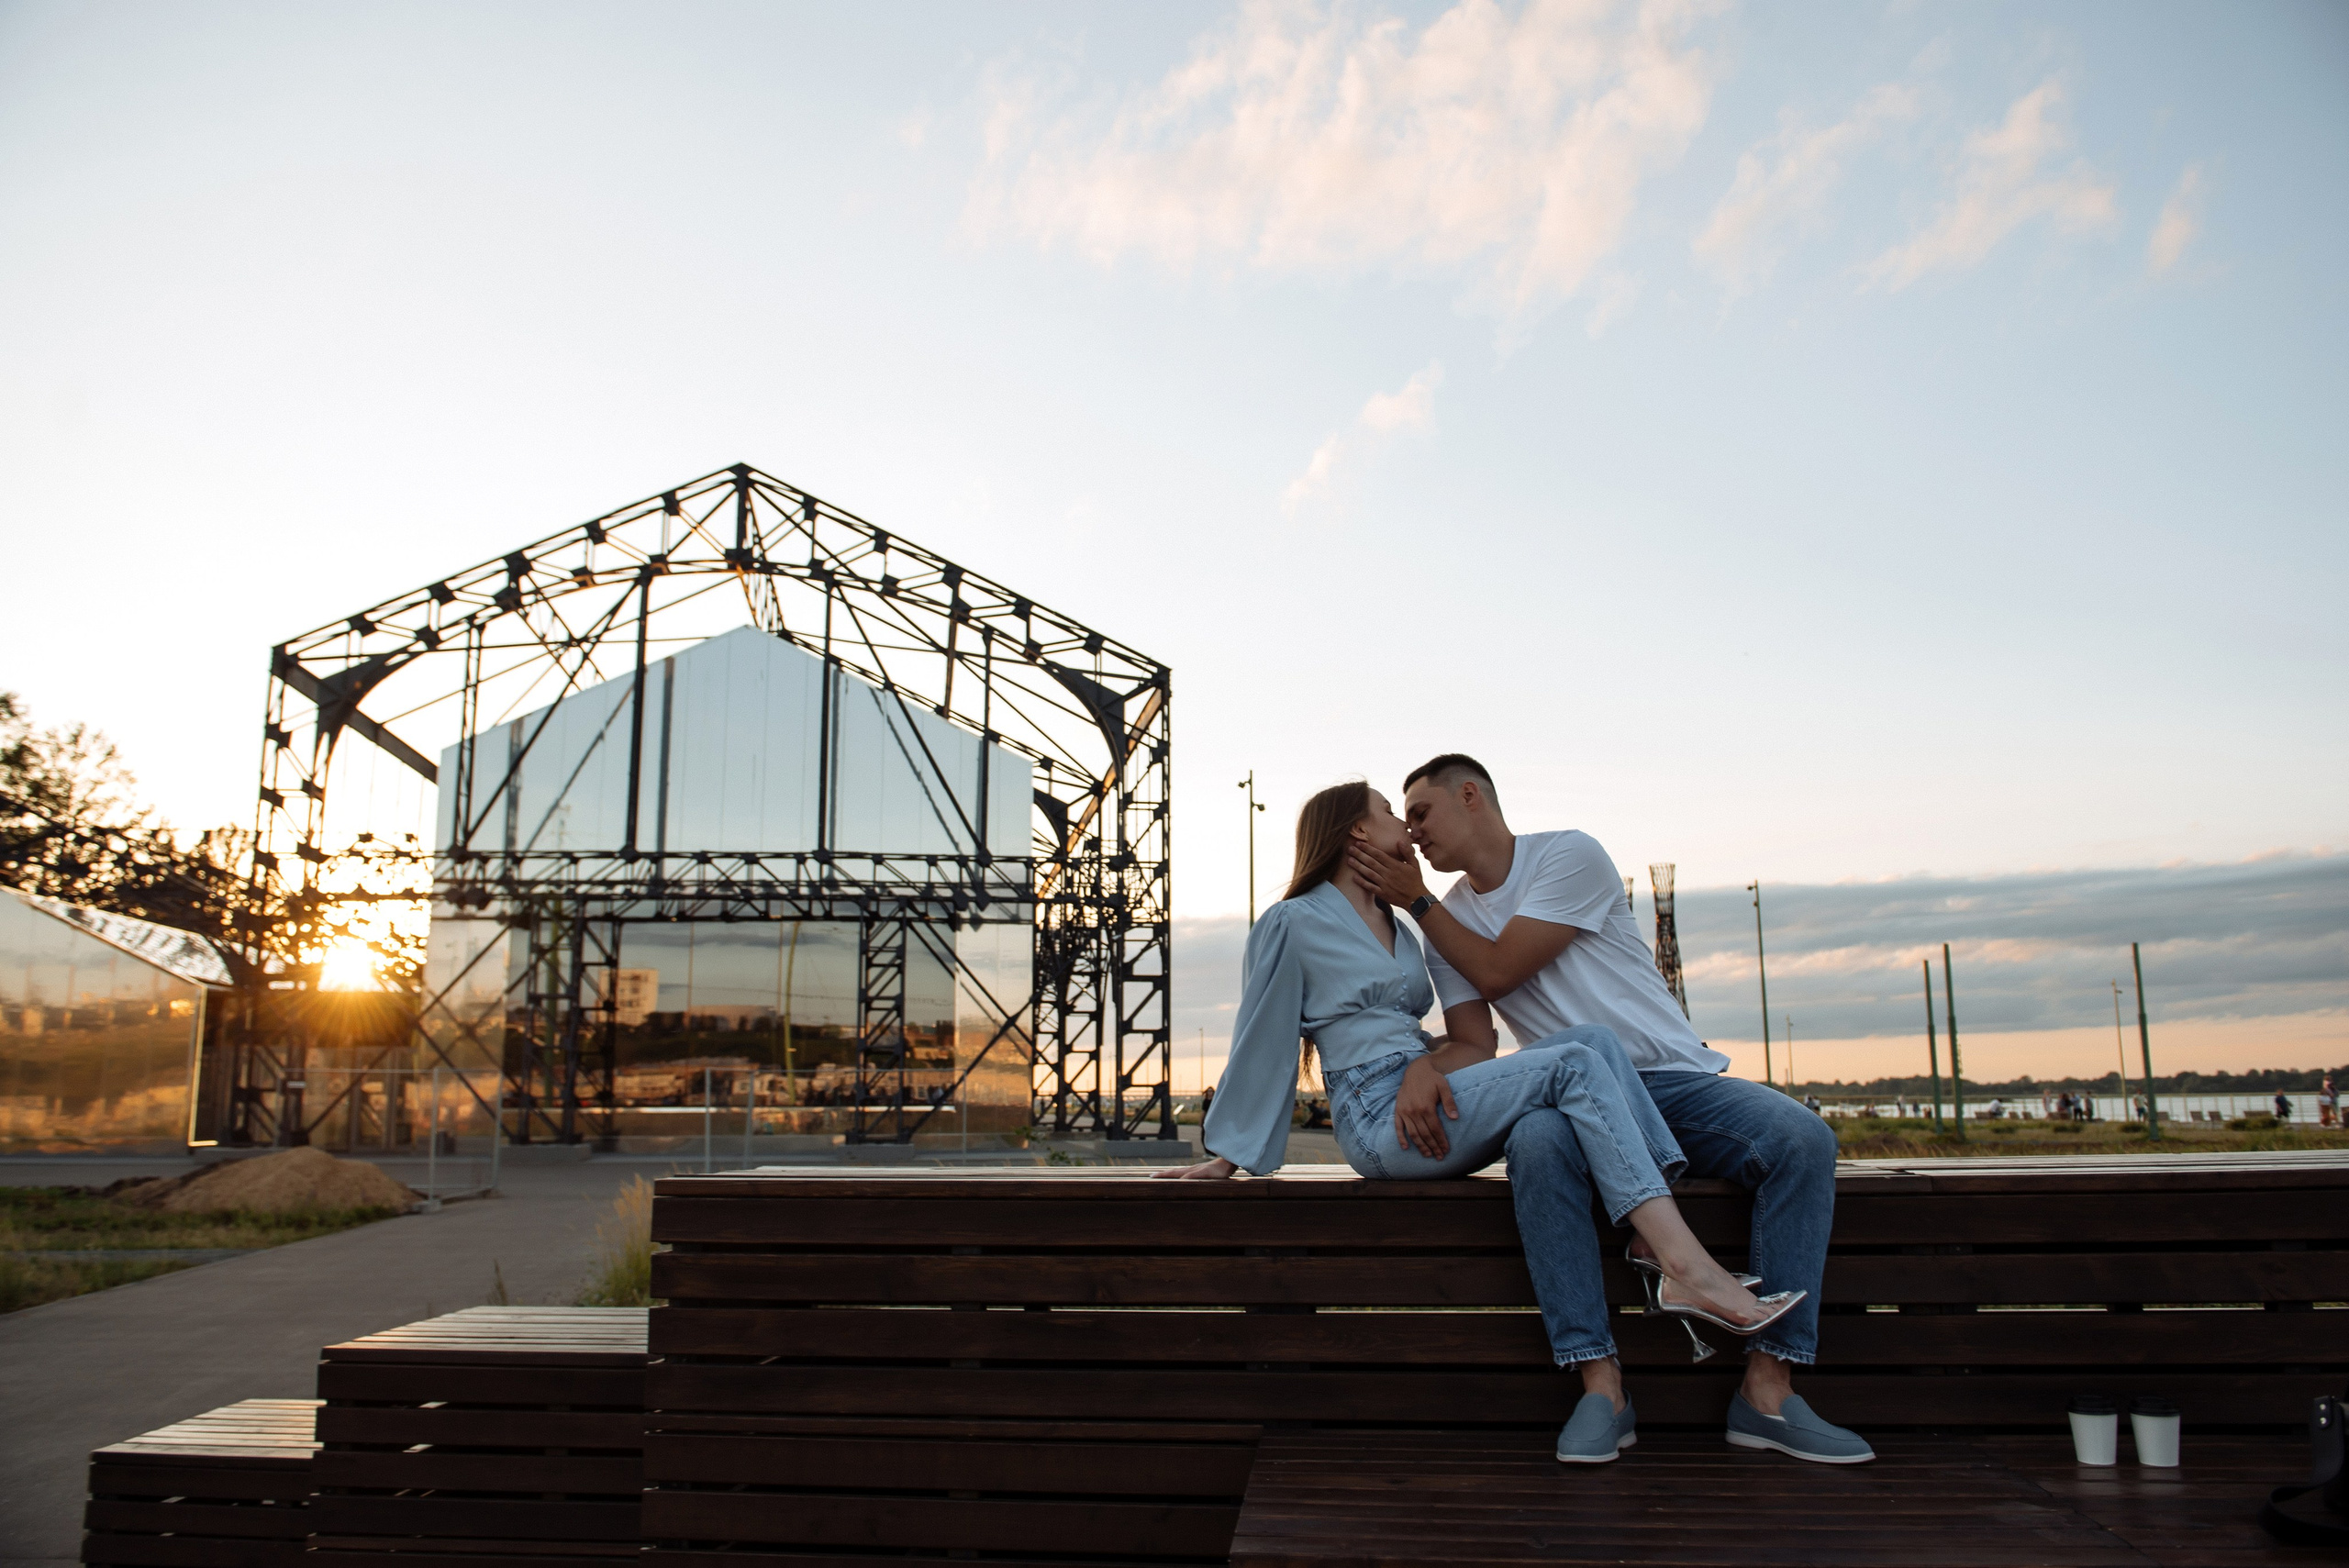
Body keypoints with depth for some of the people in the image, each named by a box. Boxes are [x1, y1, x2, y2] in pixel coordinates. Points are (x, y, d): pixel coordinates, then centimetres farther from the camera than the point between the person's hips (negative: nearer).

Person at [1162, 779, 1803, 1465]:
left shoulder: (1400, 931, 26)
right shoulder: (1294, 923, 3)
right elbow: (1260, 1045, 3)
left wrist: (1431, 1066, 2)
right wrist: (1227, 1155, 4)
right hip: (1379, 1120, -7)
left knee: (1568, 1084, -22)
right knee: (1578, 1062, -22)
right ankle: (1685, 1265, -32)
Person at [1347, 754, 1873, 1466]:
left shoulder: (1570, 855, -2)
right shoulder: (1448, 920, 13)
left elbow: (1495, 973, -8)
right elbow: (1473, 1041, 4)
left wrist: (1417, 901, -1)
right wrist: (1422, 1062, -18)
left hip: (1677, 1078, -1)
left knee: (1801, 1138, -29)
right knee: (1536, 1143, -36)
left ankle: (1767, 1390, -27)